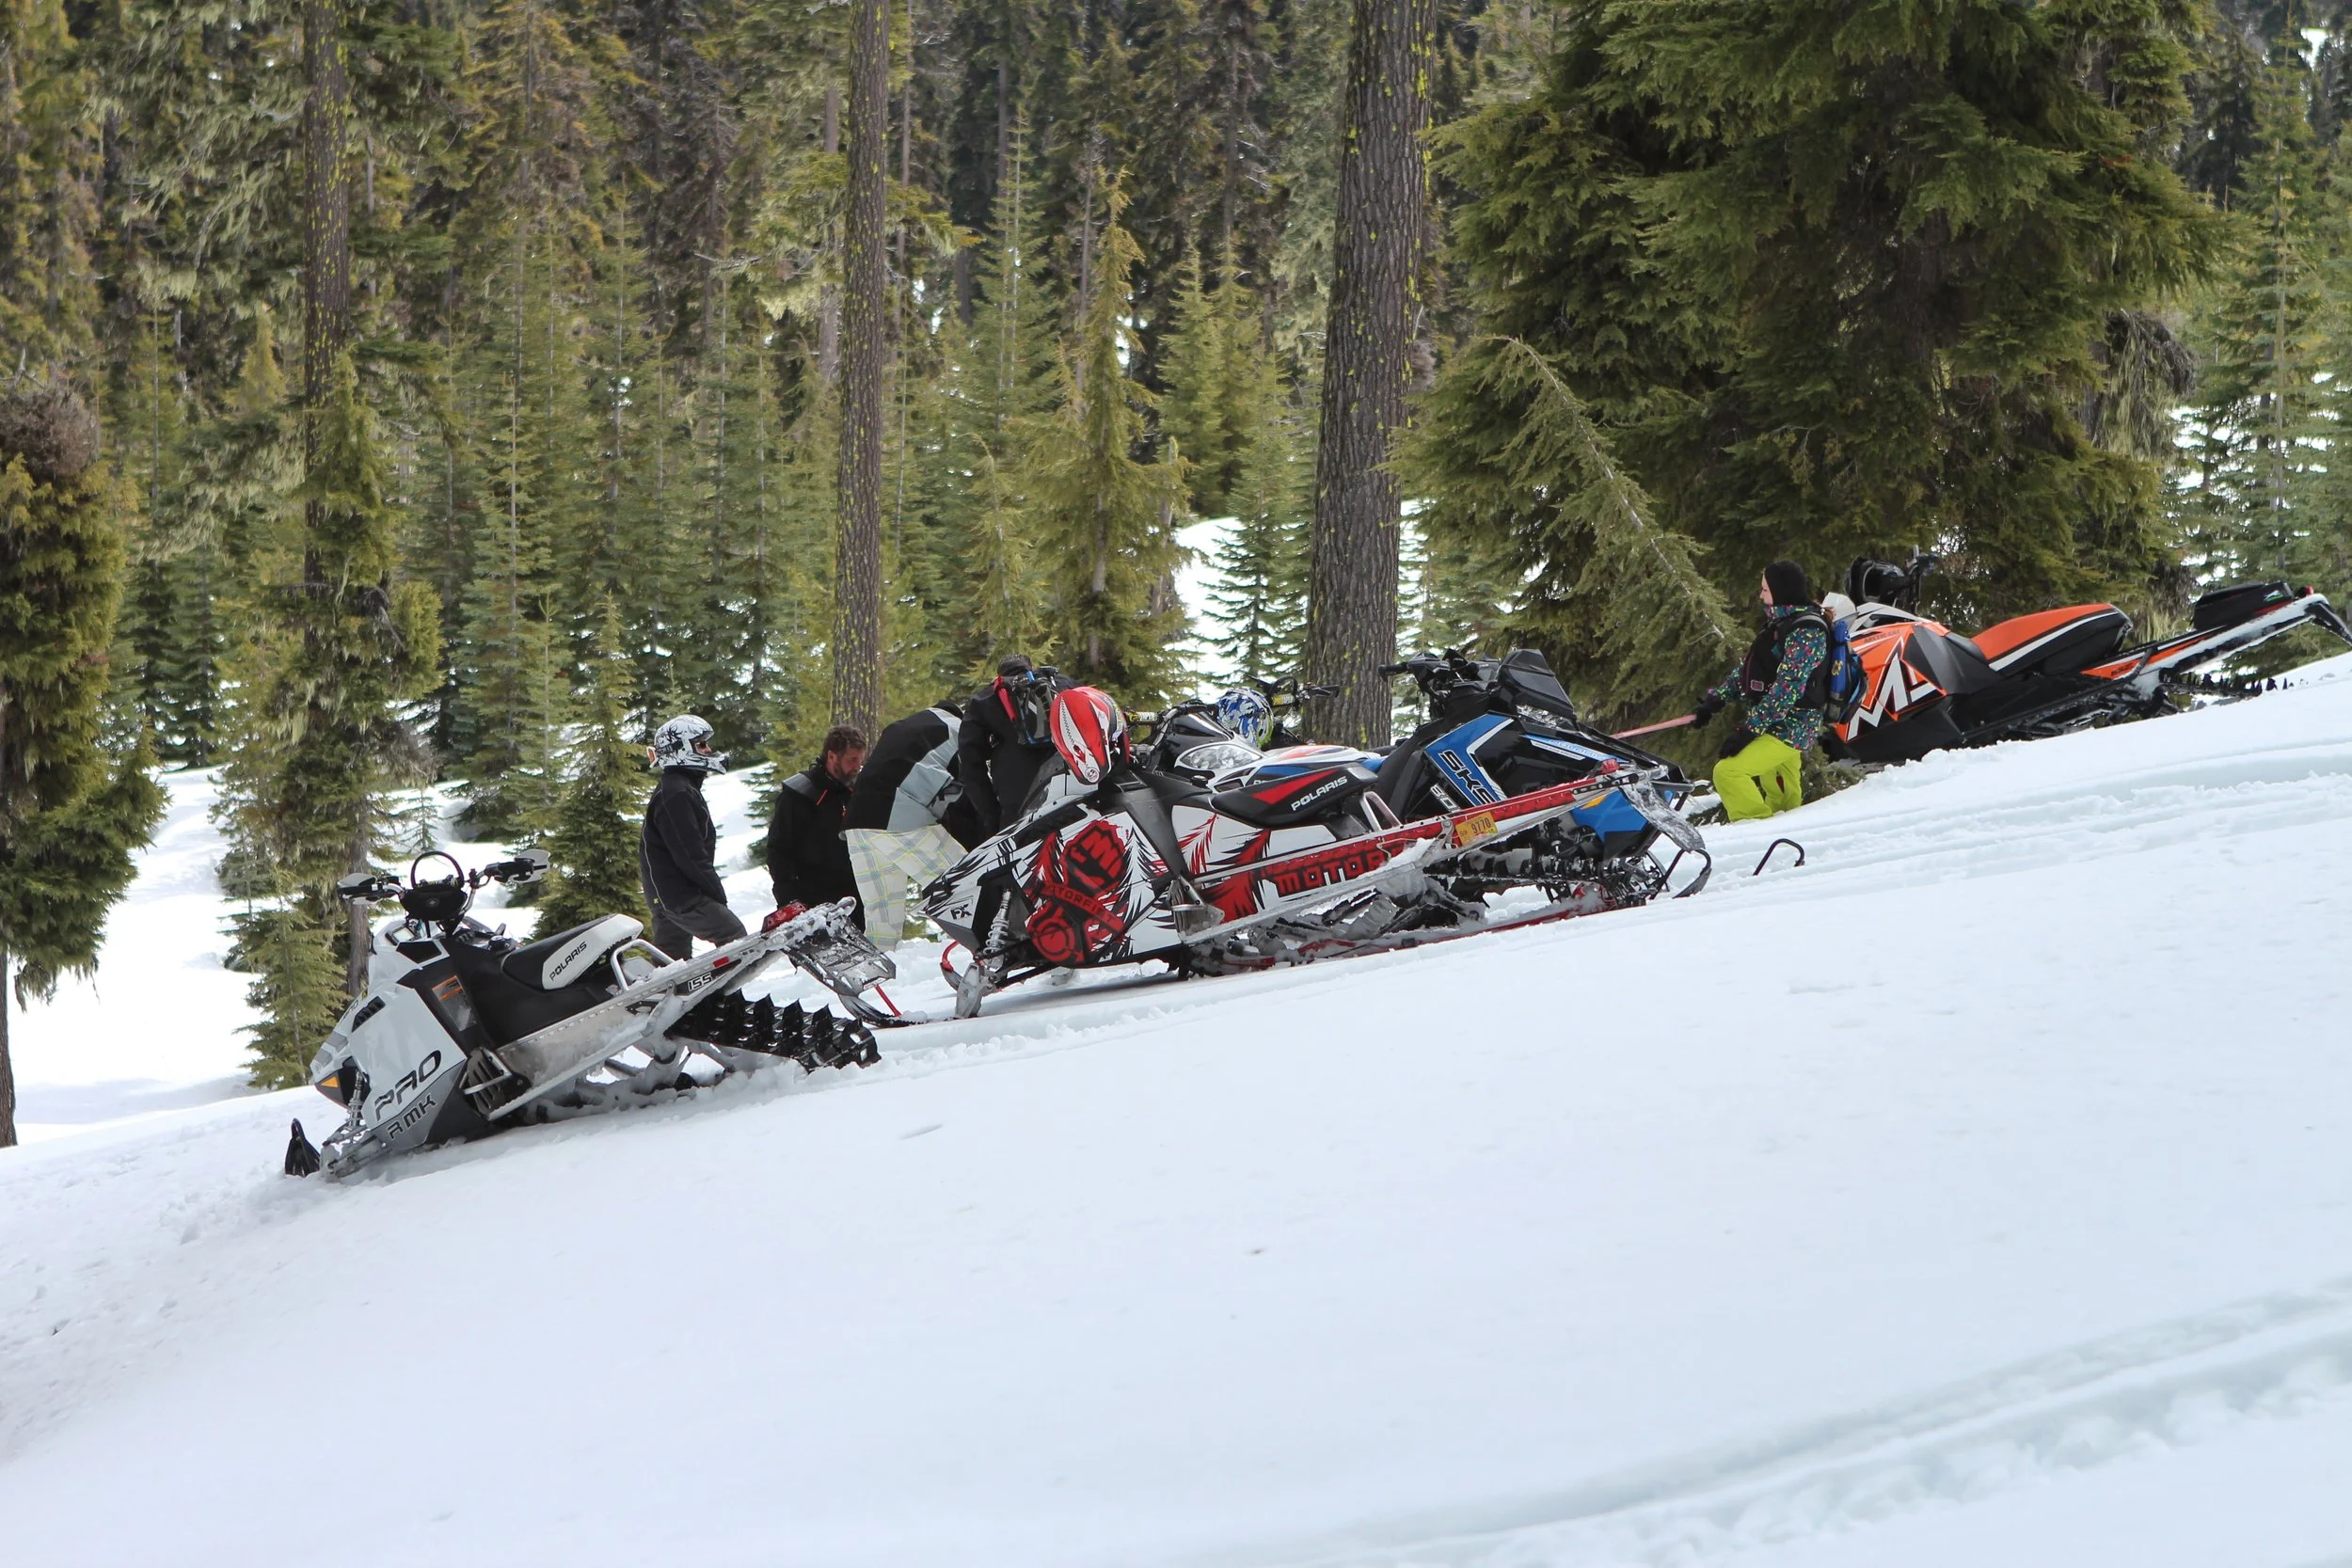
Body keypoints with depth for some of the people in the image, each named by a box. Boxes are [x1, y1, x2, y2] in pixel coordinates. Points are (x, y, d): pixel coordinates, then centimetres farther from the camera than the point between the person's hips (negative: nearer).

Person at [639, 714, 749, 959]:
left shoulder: (683, 788, 18)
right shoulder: (676, 794, -17)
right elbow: (690, 855, -22)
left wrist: (714, 891, 18)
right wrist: (718, 895, -15)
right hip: (681, 894, -11)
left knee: (671, 958, 11)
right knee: (734, 936, -12)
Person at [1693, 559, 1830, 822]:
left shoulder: (1806, 632, -19)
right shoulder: (1781, 624, 11)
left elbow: (1787, 688, -26)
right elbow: (1748, 669, 16)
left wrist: (1750, 728, -26)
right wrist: (1715, 700, 6)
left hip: (1789, 727, -10)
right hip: (1780, 724, 10)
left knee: (1728, 772, -20)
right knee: (1780, 795, 22)